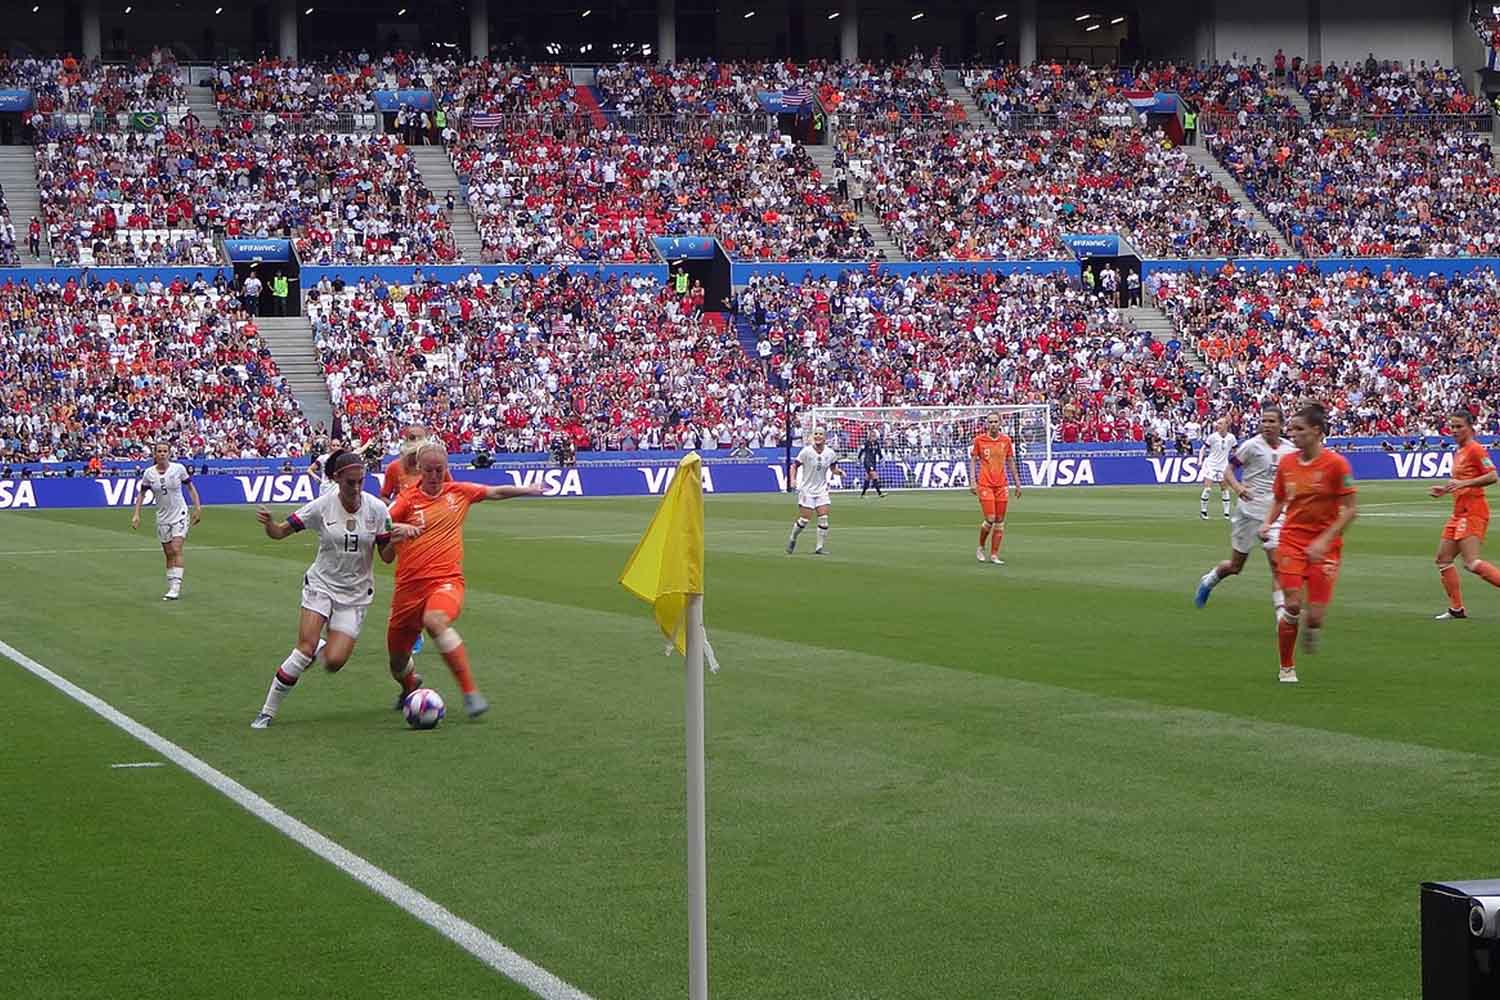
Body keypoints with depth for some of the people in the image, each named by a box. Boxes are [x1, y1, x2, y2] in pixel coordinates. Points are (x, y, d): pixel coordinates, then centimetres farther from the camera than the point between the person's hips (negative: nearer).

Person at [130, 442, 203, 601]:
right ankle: (172, 587, 13)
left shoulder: (179, 468, -7)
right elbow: (141, 494, 8)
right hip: (162, 518, 3)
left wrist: (198, 507, -2)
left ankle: (176, 587, -18)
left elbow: (191, 487, 3)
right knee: (168, 555, 5)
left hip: (179, 515, -3)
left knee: (176, 550, -15)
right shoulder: (149, 473, -3)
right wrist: (136, 514, -1)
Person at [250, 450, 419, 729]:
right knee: (305, 649, -20)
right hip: (321, 584, -1)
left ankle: (319, 649, 26)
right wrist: (268, 523, -27)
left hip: (356, 593, 1)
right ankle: (268, 712, -7)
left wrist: (397, 537, -23)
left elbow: (386, 557, -2)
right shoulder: (322, 507, -10)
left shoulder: (377, 508, -8)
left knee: (334, 662, -12)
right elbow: (280, 532, -5)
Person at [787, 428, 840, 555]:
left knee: (823, 519, -8)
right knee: (804, 520, -1)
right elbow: (794, 465, -8)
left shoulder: (830, 453, -2)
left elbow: (833, 468, 15)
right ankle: (792, 539, 26)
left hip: (822, 491, 3)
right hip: (807, 490, -3)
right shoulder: (806, 451, -12)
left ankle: (820, 547, -1)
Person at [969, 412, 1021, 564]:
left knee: (1000, 522, 1)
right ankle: (980, 548, 13)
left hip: (1002, 484, 3)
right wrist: (972, 481, -6)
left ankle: (994, 555, 8)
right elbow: (973, 461, 3)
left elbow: (1010, 462, 14)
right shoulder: (979, 440, -1)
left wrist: (1017, 483, 13)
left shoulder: (1006, 440, 7)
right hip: (985, 484, -3)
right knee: (990, 519, -11)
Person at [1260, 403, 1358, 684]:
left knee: (1316, 614, -8)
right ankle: (1286, 667, 6)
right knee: (1292, 605, -10)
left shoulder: (1336, 463, -9)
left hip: (1324, 546, -3)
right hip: (1291, 541, 3)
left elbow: (1349, 510, -9)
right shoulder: (1286, 462, 4)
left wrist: (1324, 540, -17)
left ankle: (1312, 631, 30)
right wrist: (1267, 523, -2)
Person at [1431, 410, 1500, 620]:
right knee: (1443, 559, 9)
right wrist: (1445, 490, 15)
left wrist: (1462, 483, -23)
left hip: (1473, 511, -10)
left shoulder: (1475, 449, -10)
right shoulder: (1459, 452, 17)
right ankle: (1456, 609, 14)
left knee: (1472, 563, -19)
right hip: (1460, 512, 10)